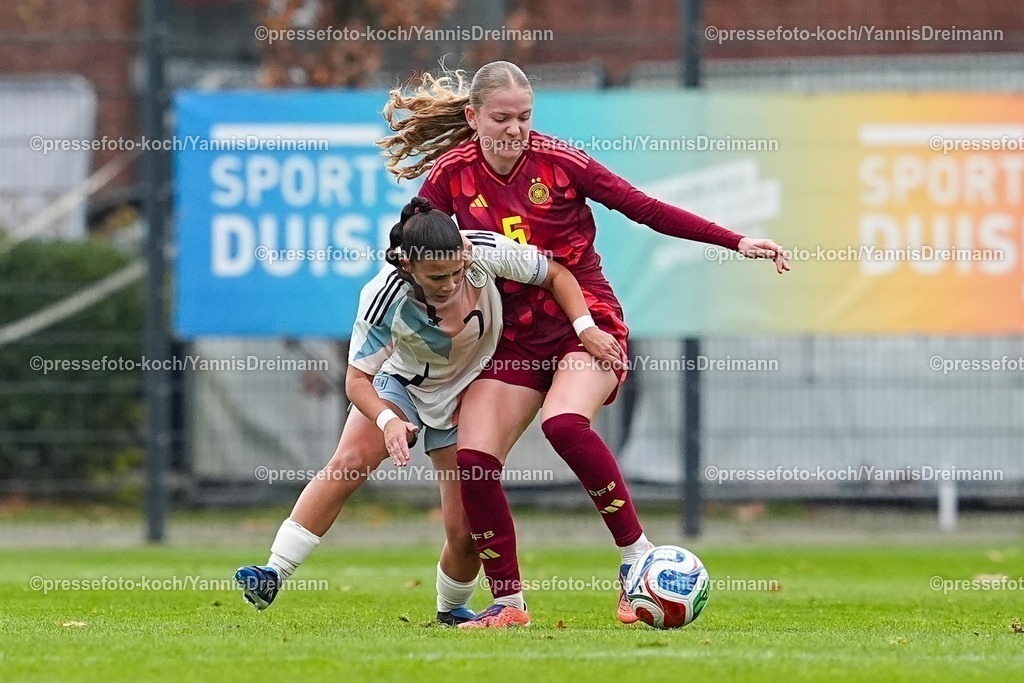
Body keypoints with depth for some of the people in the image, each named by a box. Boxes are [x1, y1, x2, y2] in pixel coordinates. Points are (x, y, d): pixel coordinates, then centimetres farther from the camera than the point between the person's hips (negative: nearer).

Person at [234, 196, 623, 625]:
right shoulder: (385, 297, -33)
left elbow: (557, 275, -13)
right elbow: (357, 379, -26)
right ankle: (274, 576, -26)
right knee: (349, 463, -28)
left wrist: (586, 329, -25)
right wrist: (387, 421, -45)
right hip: (402, 382, -1)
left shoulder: (485, 252, -30)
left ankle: (452, 609, 26)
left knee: (465, 533, -5)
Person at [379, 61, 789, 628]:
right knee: (473, 458, -14)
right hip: (514, 340, 3)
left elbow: (645, 209, -7)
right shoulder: (450, 176, -5)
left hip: (586, 325, -3)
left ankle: (636, 554, -19)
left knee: (564, 423, -33)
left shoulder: (558, 163, -11)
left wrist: (736, 242, -10)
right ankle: (507, 602, 1)